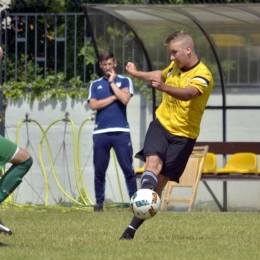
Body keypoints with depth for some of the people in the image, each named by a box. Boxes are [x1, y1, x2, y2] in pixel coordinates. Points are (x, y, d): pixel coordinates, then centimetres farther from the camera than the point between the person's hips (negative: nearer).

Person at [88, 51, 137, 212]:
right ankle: (99, 202, 10)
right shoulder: (95, 85, 13)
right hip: (101, 132, 2)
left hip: (121, 131, -2)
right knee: (99, 171, 3)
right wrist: (114, 97, -4)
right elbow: (94, 105, -2)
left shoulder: (124, 81, 8)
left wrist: (112, 82, -2)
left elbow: (125, 99, -10)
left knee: (128, 169, -6)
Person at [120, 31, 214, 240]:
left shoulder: (203, 75, -17)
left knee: (160, 182, -6)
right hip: (161, 124, 5)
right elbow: (162, 75, 29)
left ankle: (133, 227, -1)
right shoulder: (175, 66, 4)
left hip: (183, 135, -5)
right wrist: (137, 74, 42)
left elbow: (188, 93, -39)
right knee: (153, 162, -25)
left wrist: (163, 87, -57)